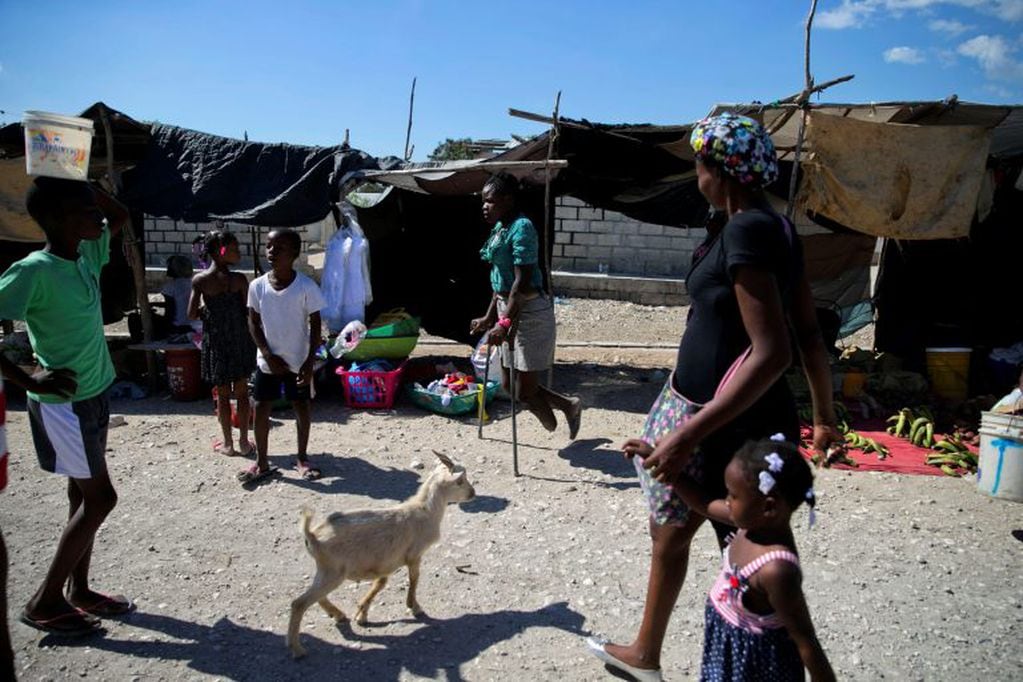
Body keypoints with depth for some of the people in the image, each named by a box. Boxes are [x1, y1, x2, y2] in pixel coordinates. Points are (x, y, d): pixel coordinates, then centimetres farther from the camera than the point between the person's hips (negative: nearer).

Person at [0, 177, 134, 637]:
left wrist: (82, 185, 1)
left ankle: (79, 590, 28)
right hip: (63, 403, -8)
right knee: (99, 498, -3)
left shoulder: (86, 254, 2)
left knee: (85, 496, 15)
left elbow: (121, 216, 17)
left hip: (93, 394, 8)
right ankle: (45, 602, 13)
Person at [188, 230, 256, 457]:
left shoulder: (199, 280, -8)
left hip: (215, 342, 1)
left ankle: (228, 444, 20)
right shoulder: (239, 279, -12)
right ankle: (244, 442, 18)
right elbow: (249, 312, -10)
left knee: (222, 394, 12)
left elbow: (192, 314, -6)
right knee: (242, 392, 11)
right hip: (240, 340, -1)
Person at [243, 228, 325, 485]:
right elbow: (253, 323, 2)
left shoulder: (306, 286, -13)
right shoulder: (257, 285, -5)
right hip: (267, 361, 2)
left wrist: (309, 362, -12)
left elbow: (315, 326, -8)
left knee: (301, 407, 8)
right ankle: (262, 462, 20)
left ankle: (302, 458, 26)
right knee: (261, 408, 6)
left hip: (298, 361, -2)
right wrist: (269, 356, -8)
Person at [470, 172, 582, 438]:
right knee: (509, 385, 16)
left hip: (530, 313, -9)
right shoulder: (499, 228, 10)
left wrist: (504, 323, -28)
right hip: (509, 310, 10)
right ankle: (568, 406, 32)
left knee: (524, 391, -2)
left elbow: (522, 281, -24)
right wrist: (489, 317, 16)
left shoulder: (522, 227, -18)